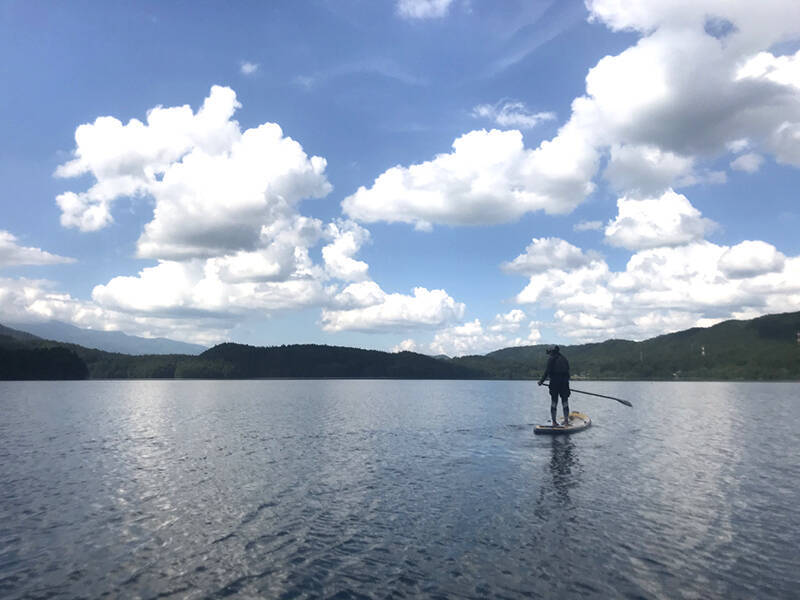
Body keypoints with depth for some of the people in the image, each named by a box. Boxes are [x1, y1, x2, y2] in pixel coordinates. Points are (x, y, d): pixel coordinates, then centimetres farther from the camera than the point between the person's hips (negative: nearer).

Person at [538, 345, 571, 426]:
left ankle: (554, 421, 4)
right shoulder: (564, 359, 13)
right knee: (565, 402, 9)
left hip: (554, 383, -4)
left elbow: (547, 371, -11)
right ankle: (566, 420, 6)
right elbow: (568, 371, 14)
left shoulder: (551, 359, -4)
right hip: (564, 383, 4)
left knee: (554, 402, 4)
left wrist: (541, 381, -4)